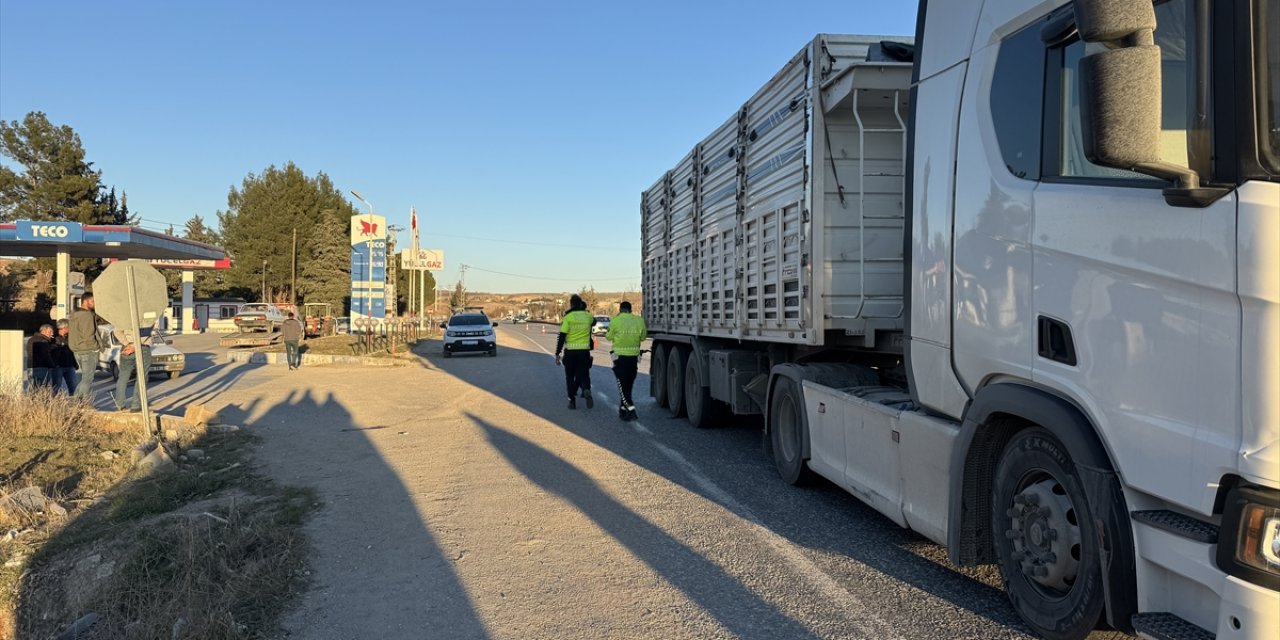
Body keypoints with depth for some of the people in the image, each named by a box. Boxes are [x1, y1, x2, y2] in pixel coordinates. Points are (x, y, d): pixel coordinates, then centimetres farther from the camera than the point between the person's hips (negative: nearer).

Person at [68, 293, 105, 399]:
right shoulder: (87, 315, -17)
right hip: (88, 350, -9)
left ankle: (75, 398, 15)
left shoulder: (74, 315, 13)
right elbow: (88, 335, -21)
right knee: (87, 379, -4)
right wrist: (97, 346, -9)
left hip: (77, 351, 9)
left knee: (85, 377, 19)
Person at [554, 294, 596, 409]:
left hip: (570, 352, -2)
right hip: (585, 351, 2)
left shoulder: (568, 317, -7)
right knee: (583, 374, 9)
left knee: (570, 376, 12)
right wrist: (584, 310, 27)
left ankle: (572, 401, 13)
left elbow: (561, 337, -10)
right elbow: (594, 321, 29)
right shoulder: (588, 316, 2)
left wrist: (557, 353, -6)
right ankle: (587, 390, -21)